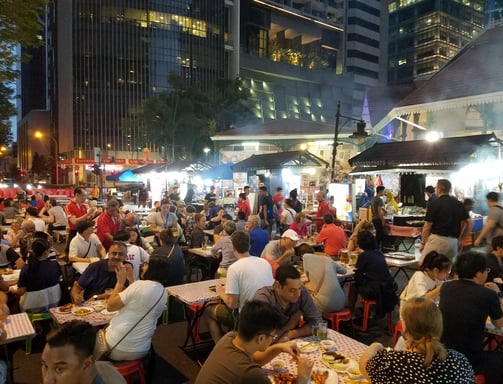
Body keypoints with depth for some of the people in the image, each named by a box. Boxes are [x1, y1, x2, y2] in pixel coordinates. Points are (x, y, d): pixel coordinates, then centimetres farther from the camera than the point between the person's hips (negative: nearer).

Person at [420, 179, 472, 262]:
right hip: (453, 242, 6)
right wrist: (461, 239, 16)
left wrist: (423, 243, 4)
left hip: (437, 239, -6)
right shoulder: (459, 204, 9)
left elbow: (427, 227, -6)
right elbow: (469, 223, 8)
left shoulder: (434, 204, -7)